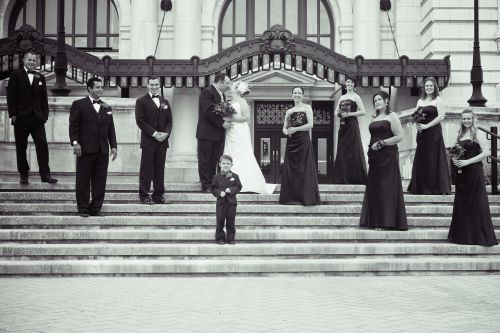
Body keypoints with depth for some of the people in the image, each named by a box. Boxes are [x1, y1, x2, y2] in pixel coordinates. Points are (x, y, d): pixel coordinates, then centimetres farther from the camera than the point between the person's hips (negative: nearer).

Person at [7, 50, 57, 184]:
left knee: (42, 145, -5)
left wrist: (45, 114, 2)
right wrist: (13, 114, -9)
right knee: (21, 148, 5)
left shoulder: (40, 78, 12)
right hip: (21, 117, -2)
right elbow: (11, 96, -2)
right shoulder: (16, 75, 2)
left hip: (37, 118, 2)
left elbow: (44, 98, 12)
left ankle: (45, 174, -2)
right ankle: (23, 174, 15)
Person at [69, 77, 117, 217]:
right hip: (85, 149, -4)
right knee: (83, 181, 2)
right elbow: (73, 126, -3)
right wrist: (75, 142, -14)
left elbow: (111, 129, 16)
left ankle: (96, 208, 12)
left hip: (102, 150, 4)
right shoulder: (79, 105, 2)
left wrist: (113, 146, 9)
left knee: (100, 181, 4)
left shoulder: (107, 108, 17)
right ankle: (83, 208, 9)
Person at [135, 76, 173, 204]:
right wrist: (154, 133, -14)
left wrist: (166, 133, -5)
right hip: (148, 141, -4)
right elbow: (140, 121, -7)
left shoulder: (165, 102, 17)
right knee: (146, 169, -2)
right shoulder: (141, 101, 2)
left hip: (162, 141, 4)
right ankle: (144, 196, 3)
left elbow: (169, 121, 14)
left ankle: (158, 195, 11)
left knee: (160, 169, 6)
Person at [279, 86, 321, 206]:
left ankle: (306, 197, -3)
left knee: (304, 169, -6)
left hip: (303, 141, -5)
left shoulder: (307, 107, 3)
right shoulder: (289, 111, 18)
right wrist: (286, 131, -6)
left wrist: (295, 129, -12)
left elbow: (310, 124, -7)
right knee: (290, 169, 1)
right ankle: (291, 197, 7)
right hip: (291, 142, 5)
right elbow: (284, 128, 17)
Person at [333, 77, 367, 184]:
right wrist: (339, 113, -2)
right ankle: (342, 177, 8)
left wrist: (349, 114, -12)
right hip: (342, 125, 6)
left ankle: (354, 178, -4)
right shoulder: (342, 97, 17)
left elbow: (362, 112, -7)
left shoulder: (356, 97, 0)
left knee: (353, 151, -7)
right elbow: (336, 111, 21)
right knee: (342, 150, 4)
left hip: (352, 125, -6)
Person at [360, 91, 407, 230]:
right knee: (374, 187, 6)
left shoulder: (392, 116, -3)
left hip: (388, 156, -7)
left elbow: (399, 136, -11)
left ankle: (388, 221, -2)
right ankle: (376, 220, 11)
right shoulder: (375, 118, 18)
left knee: (387, 187, -6)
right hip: (374, 156, 7)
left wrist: (381, 143, -14)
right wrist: (371, 147, 9)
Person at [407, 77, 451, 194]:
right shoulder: (420, 101, 16)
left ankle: (435, 187, 2)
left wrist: (426, 126, -15)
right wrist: (417, 124, -3)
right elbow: (416, 116, 19)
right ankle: (422, 187, 13)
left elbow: (441, 116, -11)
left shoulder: (438, 100, -2)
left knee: (432, 159, -5)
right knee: (421, 159, 5)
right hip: (421, 133, 6)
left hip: (433, 132, -6)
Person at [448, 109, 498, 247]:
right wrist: (455, 159, -1)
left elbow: (486, 152, -15)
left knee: (476, 203, -3)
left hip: (474, 172, -7)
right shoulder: (460, 135, 14)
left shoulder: (478, 134, -5)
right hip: (460, 172, 7)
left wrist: (467, 161, -17)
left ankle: (479, 235, 4)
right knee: (461, 202, 9)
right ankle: (463, 234, 16)